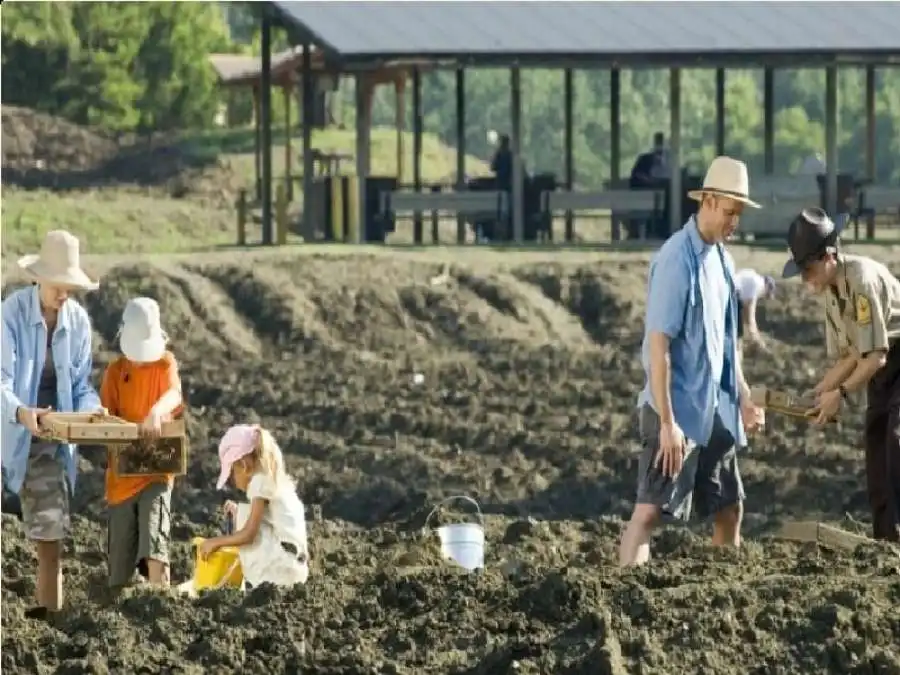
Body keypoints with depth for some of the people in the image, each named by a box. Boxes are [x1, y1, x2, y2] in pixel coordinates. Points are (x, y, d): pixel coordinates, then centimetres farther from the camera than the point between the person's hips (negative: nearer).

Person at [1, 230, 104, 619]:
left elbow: (81, 383, 7)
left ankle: (49, 609, 2)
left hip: (54, 437, 3)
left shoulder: (78, 320, 0)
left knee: (50, 529, -1)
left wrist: (90, 411, -13)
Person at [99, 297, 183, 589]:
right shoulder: (115, 371, 8)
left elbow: (174, 394, -21)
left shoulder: (165, 362, 0)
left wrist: (158, 411, -44)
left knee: (154, 547, -22)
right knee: (119, 569, 4)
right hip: (122, 475, 3)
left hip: (156, 470, -3)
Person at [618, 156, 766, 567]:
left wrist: (743, 397, 18)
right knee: (651, 509, -14)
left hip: (715, 410, 9)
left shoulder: (721, 259, 9)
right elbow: (658, 345, -20)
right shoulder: (677, 260, -17)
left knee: (729, 509, 14)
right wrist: (667, 422, -23)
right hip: (677, 410, -9)